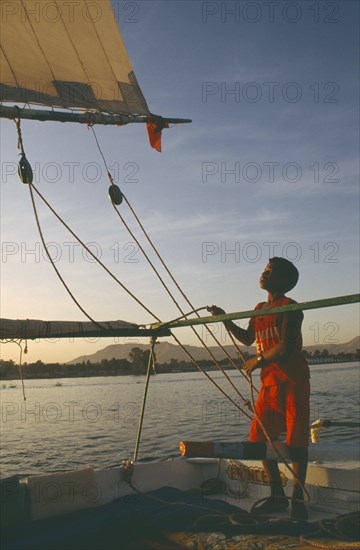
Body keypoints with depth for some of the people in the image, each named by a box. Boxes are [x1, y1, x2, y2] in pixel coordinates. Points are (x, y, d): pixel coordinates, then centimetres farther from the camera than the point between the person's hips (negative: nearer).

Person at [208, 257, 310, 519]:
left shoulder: (289, 307, -8)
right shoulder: (259, 309, 16)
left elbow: (286, 346, -17)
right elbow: (247, 338, 27)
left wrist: (258, 361, -6)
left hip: (294, 381, -7)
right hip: (269, 382, 7)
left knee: (297, 440, -3)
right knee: (260, 437, 4)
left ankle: (298, 499, 9)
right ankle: (277, 496, 16)